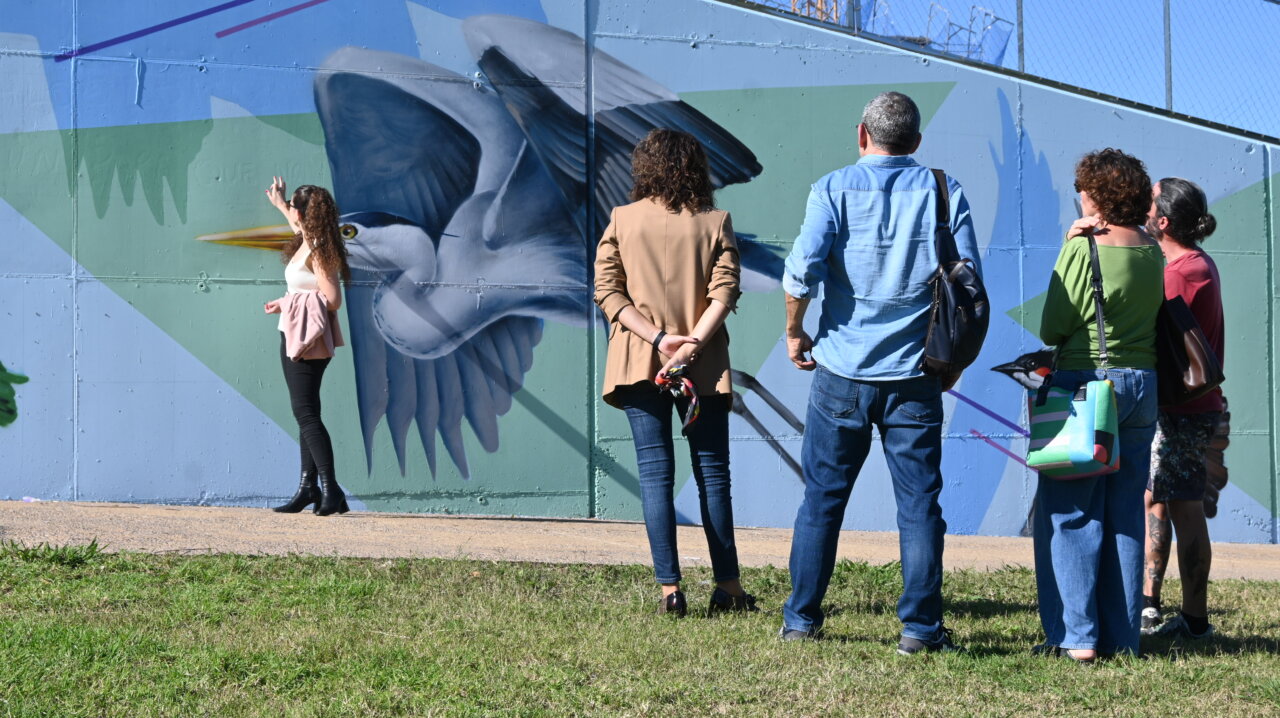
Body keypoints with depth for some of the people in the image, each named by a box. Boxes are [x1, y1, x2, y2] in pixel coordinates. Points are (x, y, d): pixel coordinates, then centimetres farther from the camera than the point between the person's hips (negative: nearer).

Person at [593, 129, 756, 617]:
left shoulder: (622, 220, 2)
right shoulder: (715, 222, 0)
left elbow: (607, 291, -4)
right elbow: (724, 292, -10)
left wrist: (658, 338, -8)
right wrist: (692, 343, -13)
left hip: (639, 361, 0)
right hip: (704, 365, 0)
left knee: (655, 473, 2)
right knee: (712, 472, 8)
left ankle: (669, 589, -4)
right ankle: (728, 587, 11)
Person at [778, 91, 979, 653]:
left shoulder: (835, 189, -2)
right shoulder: (942, 191, 2)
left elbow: (803, 267, -13)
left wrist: (794, 331, 2)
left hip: (843, 370, 0)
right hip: (915, 374, 0)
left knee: (822, 497, 9)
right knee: (919, 501, 5)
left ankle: (801, 618, 16)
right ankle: (920, 625, 4)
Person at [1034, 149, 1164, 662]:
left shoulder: (1082, 249, -13)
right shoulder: (1153, 254, 5)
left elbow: (1051, 330, -11)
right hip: (1143, 385, 6)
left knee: (1070, 516, 0)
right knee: (1126, 516, 10)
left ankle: (1076, 636, -3)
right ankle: (1121, 636, 13)